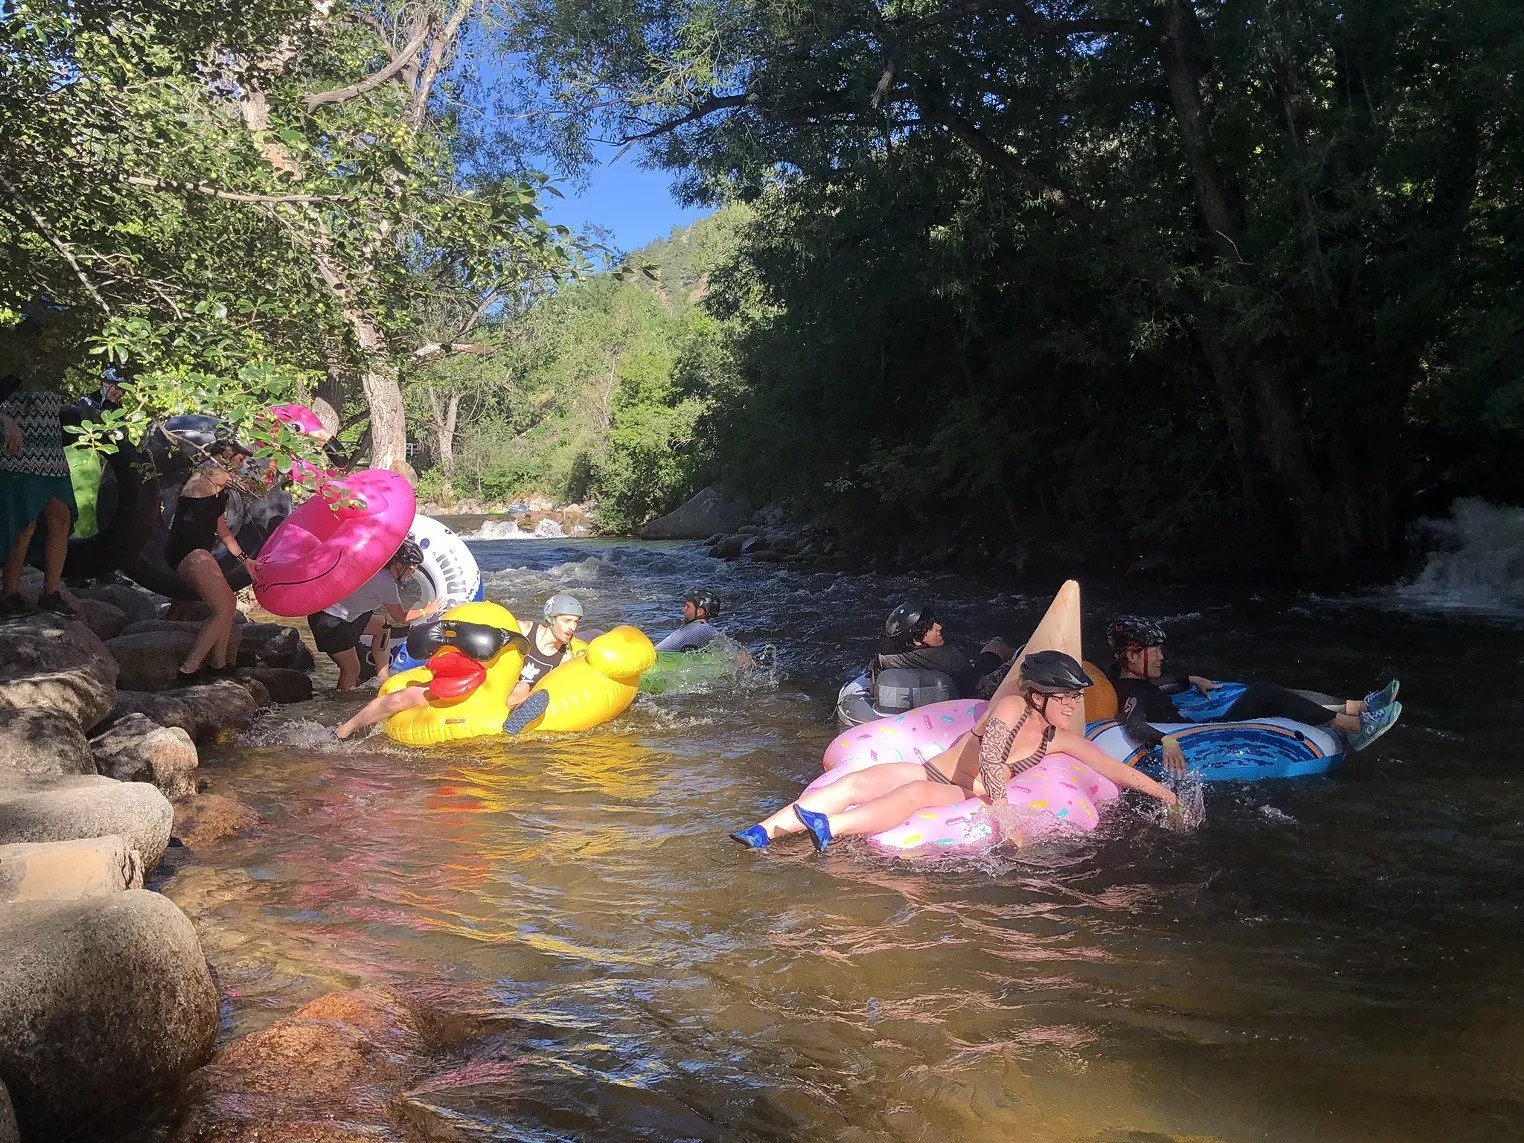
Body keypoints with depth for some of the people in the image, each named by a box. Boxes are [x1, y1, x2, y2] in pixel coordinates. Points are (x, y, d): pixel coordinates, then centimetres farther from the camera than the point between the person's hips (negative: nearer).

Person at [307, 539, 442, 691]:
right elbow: (400, 617, -8)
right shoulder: (386, 583, -22)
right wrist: (426, 611, 6)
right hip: (329, 622, -10)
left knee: (382, 625, 17)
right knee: (352, 671, -4)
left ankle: (383, 679, 20)